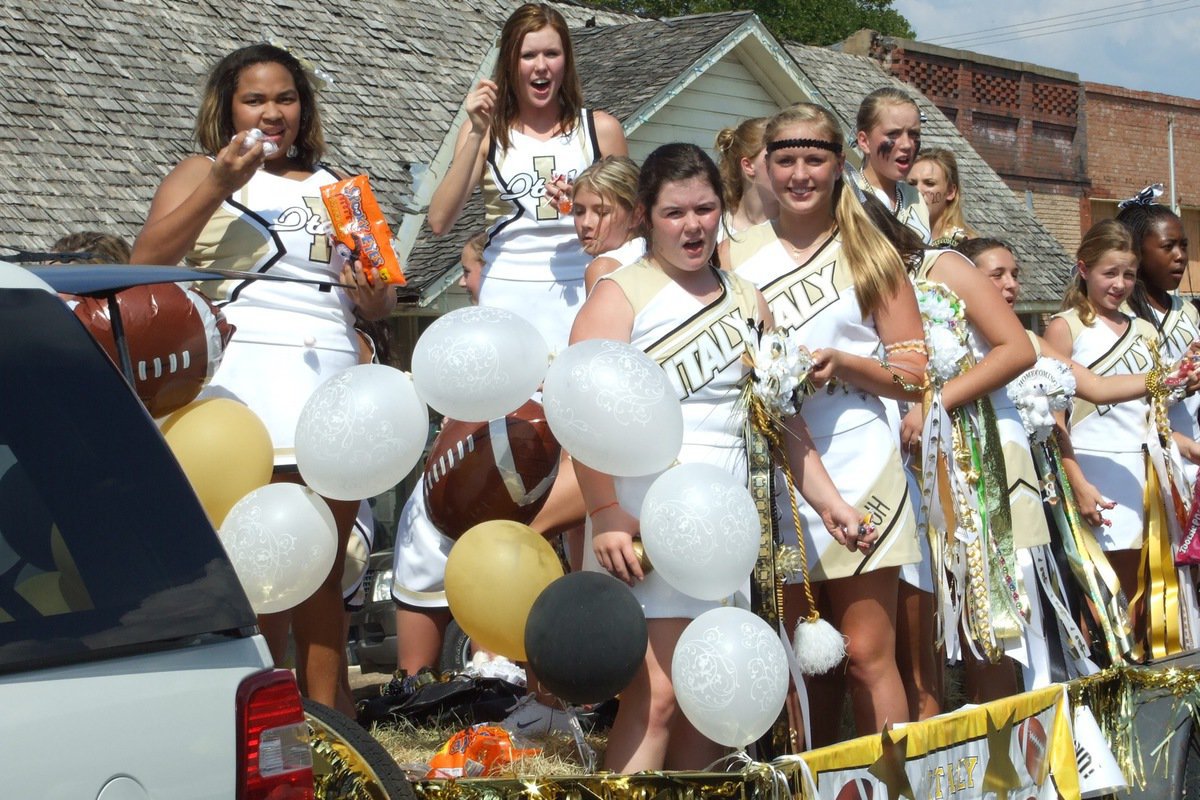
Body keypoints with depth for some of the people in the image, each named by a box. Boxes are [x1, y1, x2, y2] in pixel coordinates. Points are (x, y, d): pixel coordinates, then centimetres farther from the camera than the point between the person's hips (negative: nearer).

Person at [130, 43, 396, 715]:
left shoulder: (335, 187, 25)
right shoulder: (202, 175, 14)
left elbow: (382, 301, 25)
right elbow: (147, 261, -2)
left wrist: (374, 297, 2)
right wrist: (218, 187, -9)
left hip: (331, 377, 3)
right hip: (241, 376, -3)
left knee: (325, 570, 0)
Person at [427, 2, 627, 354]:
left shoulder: (601, 130, 8)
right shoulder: (488, 131, 7)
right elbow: (440, 221, -5)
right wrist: (476, 134, -10)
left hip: (578, 294, 0)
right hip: (506, 295, 0)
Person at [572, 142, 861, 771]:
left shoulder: (746, 301, 16)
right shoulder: (620, 294, -3)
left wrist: (828, 501, 14)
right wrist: (605, 516, -21)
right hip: (644, 521, -6)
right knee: (657, 694, -11)